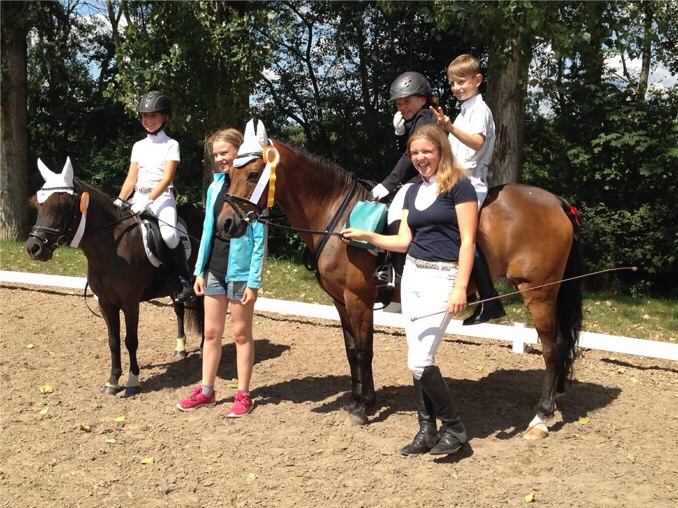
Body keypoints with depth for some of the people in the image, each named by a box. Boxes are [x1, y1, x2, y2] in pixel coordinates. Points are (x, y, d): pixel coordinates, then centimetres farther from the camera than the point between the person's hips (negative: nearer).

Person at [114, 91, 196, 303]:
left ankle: (183, 281, -16)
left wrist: (149, 201, -23)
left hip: (162, 197, -6)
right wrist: (119, 201, -5)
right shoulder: (138, 146, 15)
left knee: (168, 234, -31)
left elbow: (167, 178, -10)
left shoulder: (171, 145, 1)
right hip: (138, 197, 6)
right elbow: (131, 178, 11)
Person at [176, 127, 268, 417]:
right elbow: (208, 230, 11)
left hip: (240, 271, -6)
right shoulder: (215, 186, 6)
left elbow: (259, 239, -13)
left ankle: (244, 395, 17)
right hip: (215, 269, 6)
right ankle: (206, 391, 24)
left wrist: (254, 281, -16)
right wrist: (200, 270, 8)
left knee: (241, 333, 6)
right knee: (211, 331, 13)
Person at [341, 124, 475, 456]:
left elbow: (467, 241, -13)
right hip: (412, 274, 7)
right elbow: (403, 241, 13)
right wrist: (365, 235, 2)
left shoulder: (459, 186, -8)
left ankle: (454, 428, 6)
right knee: (418, 360, 8)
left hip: (442, 277, -7)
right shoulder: (414, 191, 14)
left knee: (419, 362, -12)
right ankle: (427, 430, 19)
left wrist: (461, 288, -20)